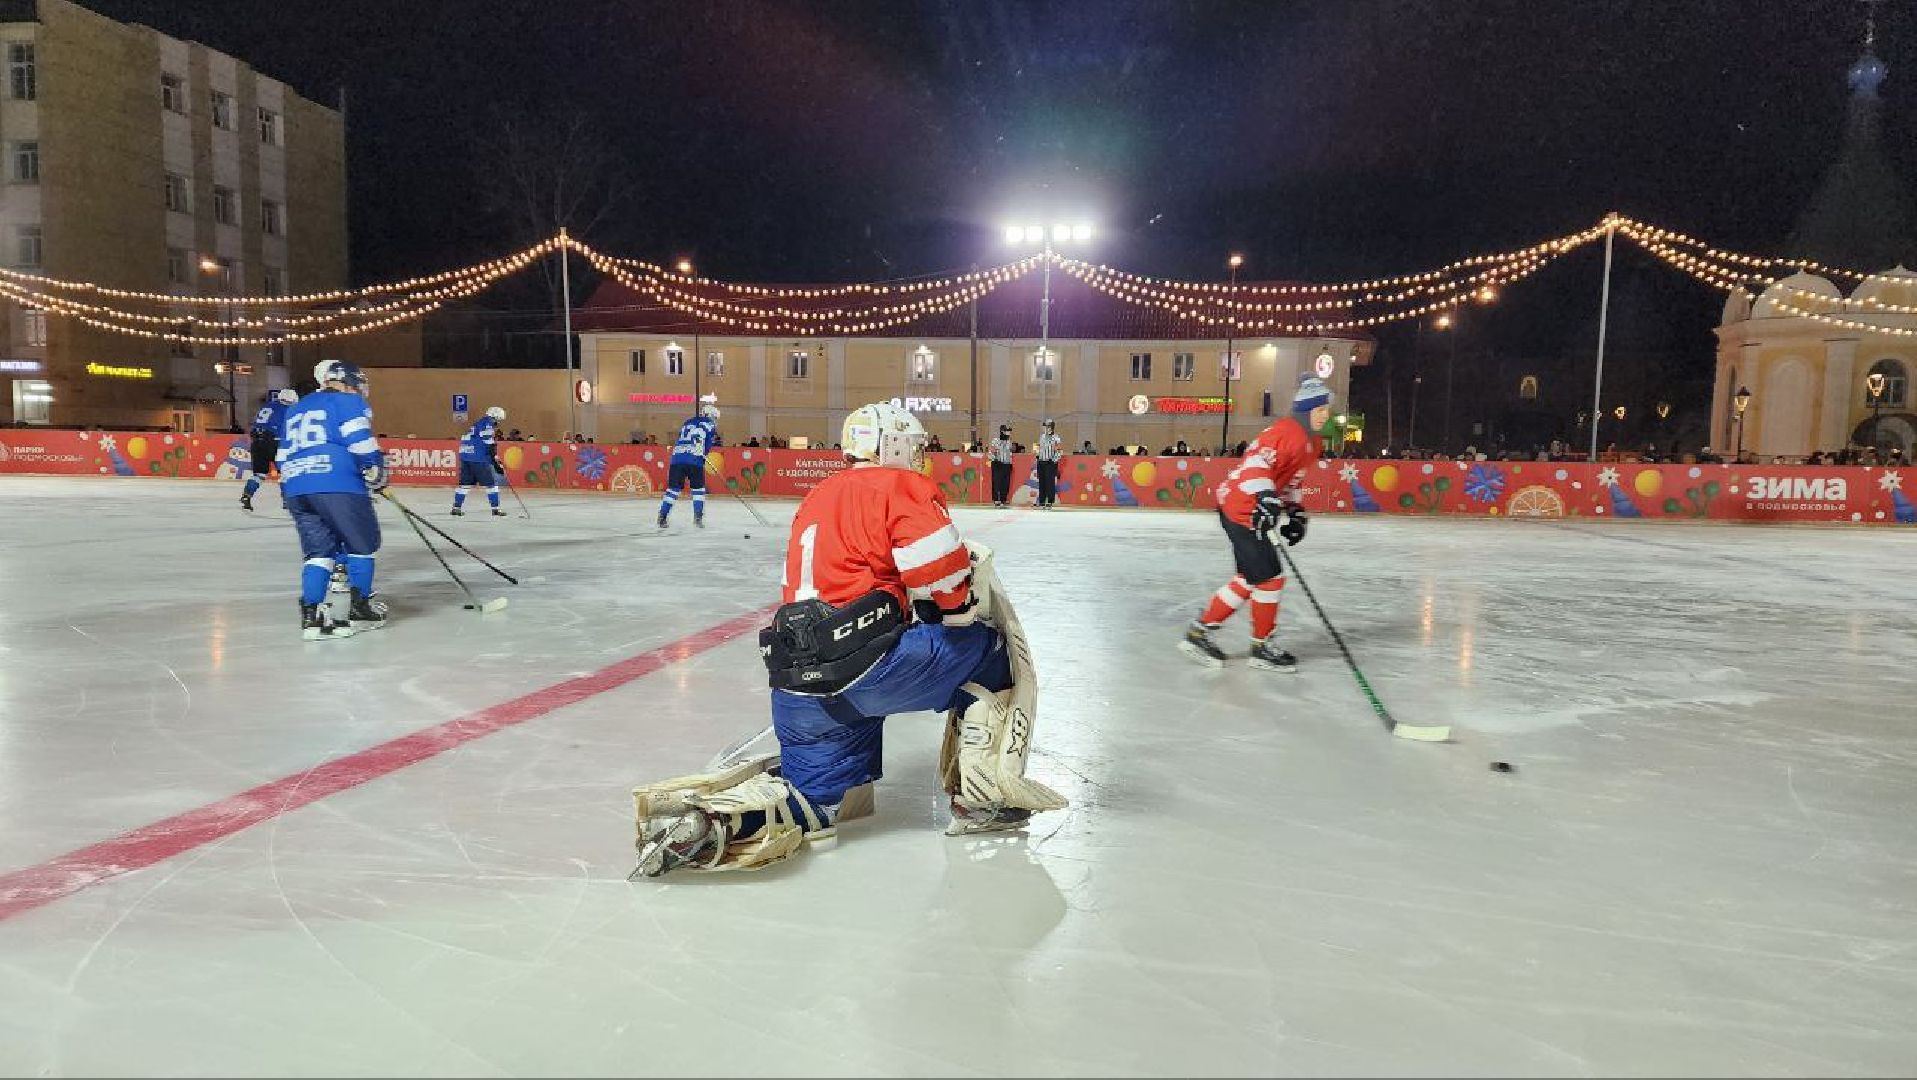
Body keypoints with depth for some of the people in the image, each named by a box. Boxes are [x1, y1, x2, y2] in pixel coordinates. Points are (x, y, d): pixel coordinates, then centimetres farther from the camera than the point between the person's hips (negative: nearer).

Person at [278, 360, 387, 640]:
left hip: (295, 488, 7)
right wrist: (377, 473, -2)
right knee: (361, 544, 7)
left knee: (319, 550, 10)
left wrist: (290, 493, 31)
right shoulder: (347, 402, 6)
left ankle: (311, 616, -1)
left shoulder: (295, 410, 29)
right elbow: (360, 441, -10)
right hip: (338, 484, -7)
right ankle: (360, 609, 9)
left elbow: (284, 456, 28)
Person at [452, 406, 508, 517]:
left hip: (465, 456, 9)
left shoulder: (477, 425, 24)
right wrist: (497, 464, -11)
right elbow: (490, 446, -12)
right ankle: (495, 509, -2)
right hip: (479, 458, -9)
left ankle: (456, 508, 15)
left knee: (465, 482, 14)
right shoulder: (488, 424, -5)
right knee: (492, 482, -2)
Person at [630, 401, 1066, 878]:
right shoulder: (900, 486, 0)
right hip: (866, 660, -7)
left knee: (815, 799, 18)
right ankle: (981, 799, 8)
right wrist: (964, 605, 8)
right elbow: (943, 572, -13)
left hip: (798, 686, 8)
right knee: (992, 652, 11)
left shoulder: (817, 499, 26)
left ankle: (706, 814, -7)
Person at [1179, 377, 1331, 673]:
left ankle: (1200, 632, 20)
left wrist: (1294, 510, 18)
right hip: (1241, 510, -11)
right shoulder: (1286, 431, -17)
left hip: (1251, 510, 11)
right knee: (1269, 577, -5)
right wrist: (1266, 497, -39)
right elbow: (1256, 463, -29)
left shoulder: (1309, 442, 16)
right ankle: (1262, 646, 9)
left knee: (1252, 579, 14)